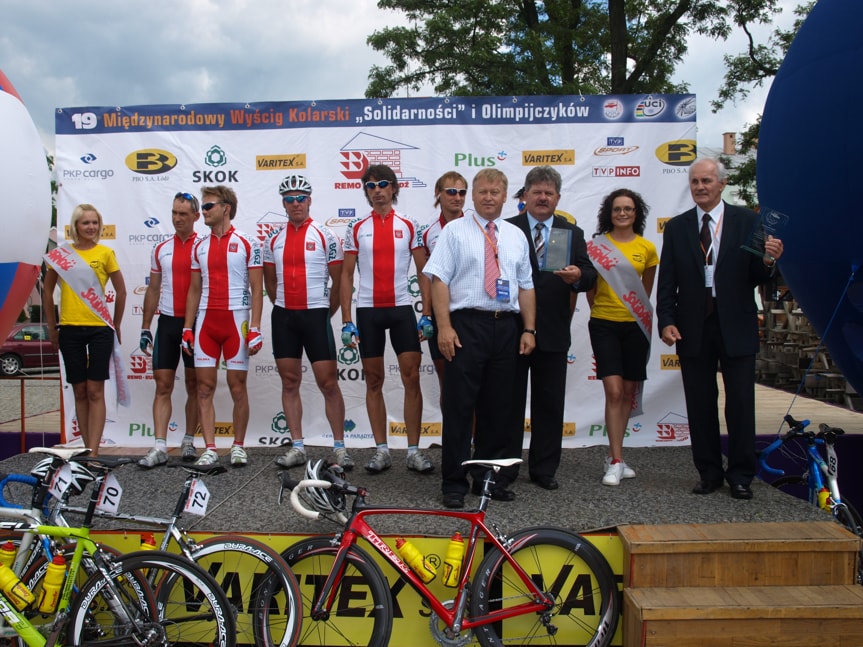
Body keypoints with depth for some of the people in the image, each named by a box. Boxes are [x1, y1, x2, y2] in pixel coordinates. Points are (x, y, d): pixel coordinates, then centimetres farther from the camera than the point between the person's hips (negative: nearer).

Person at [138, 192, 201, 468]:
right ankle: (159, 447, -1)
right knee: (163, 385, -1)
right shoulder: (160, 249, 10)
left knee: (194, 386, 7)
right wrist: (145, 328, 9)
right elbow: (153, 290, 13)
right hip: (167, 322, 3)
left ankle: (189, 442, 16)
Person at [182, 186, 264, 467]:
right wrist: (187, 328, 9)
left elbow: (257, 290, -3)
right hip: (205, 321, 4)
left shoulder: (246, 243, -1)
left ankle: (238, 446, 14)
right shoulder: (200, 246, 12)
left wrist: (255, 329, -11)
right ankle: (209, 448, 8)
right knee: (204, 386, 2)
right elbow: (194, 290, 15)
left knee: (237, 386, 2)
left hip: (236, 320, -4)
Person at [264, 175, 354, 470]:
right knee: (289, 383, 6)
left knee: (328, 383, -5)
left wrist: (326, 313, 1)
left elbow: (339, 280, -1)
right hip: (283, 316, 4)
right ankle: (297, 447, 14)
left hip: (316, 315, -4)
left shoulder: (326, 236, -2)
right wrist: (286, 309, 14)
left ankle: (339, 447, 4)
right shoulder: (273, 240, 9)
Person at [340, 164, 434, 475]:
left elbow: (423, 270, 4)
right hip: (367, 309, 1)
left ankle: (414, 451, 5)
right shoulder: (356, 227, 5)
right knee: (374, 380, 6)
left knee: (412, 378, -3)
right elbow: (346, 274, 5)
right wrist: (346, 320, -1)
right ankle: (381, 450, 14)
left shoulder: (409, 225, 4)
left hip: (402, 308, -1)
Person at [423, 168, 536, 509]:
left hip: (506, 327, 5)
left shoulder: (516, 235, 15)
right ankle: (454, 483, 6)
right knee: (459, 406, -3)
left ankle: (488, 478, 22)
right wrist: (444, 327, -15)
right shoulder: (455, 231, 3)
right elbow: (439, 280, -5)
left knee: (498, 407, 10)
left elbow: (526, 286, 15)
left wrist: (529, 329, 6)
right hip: (467, 325, -4)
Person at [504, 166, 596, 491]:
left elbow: (589, 275, 2)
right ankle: (505, 468, 18)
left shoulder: (572, 234, 10)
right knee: (510, 402, 7)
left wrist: (578, 276, -21)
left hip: (553, 333, 2)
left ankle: (543, 469, 21)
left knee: (549, 403, 9)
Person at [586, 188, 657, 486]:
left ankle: (613, 457, 23)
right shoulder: (596, 245, -1)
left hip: (635, 326, 3)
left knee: (629, 393, 9)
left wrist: (646, 318, 13)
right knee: (614, 392, -10)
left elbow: (647, 290, 14)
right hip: (604, 324, -2)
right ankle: (616, 462, -4)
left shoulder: (647, 248, 4)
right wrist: (600, 308, 9)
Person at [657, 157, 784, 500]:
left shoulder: (748, 221, 1)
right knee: (700, 405, 9)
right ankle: (709, 472, 21)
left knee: (741, 403, 3)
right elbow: (667, 282, 4)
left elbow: (757, 278, -2)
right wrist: (666, 321, -6)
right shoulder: (676, 227, 6)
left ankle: (740, 475, 17)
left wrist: (767, 261, -24)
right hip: (693, 327, 2)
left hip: (736, 326, -2)